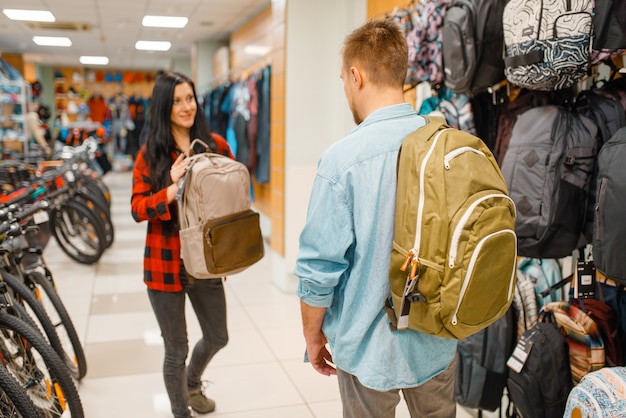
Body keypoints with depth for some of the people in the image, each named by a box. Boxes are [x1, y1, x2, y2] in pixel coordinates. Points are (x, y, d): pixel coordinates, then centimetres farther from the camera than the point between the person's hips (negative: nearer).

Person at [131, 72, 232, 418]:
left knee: (217, 338, 20)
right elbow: (137, 209, -8)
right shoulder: (151, 153, -5)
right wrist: (172, 190, -25)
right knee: (176, 350, 10)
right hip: (166, 263, -3)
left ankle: (192, 384, 52)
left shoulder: (215, 145, -1)